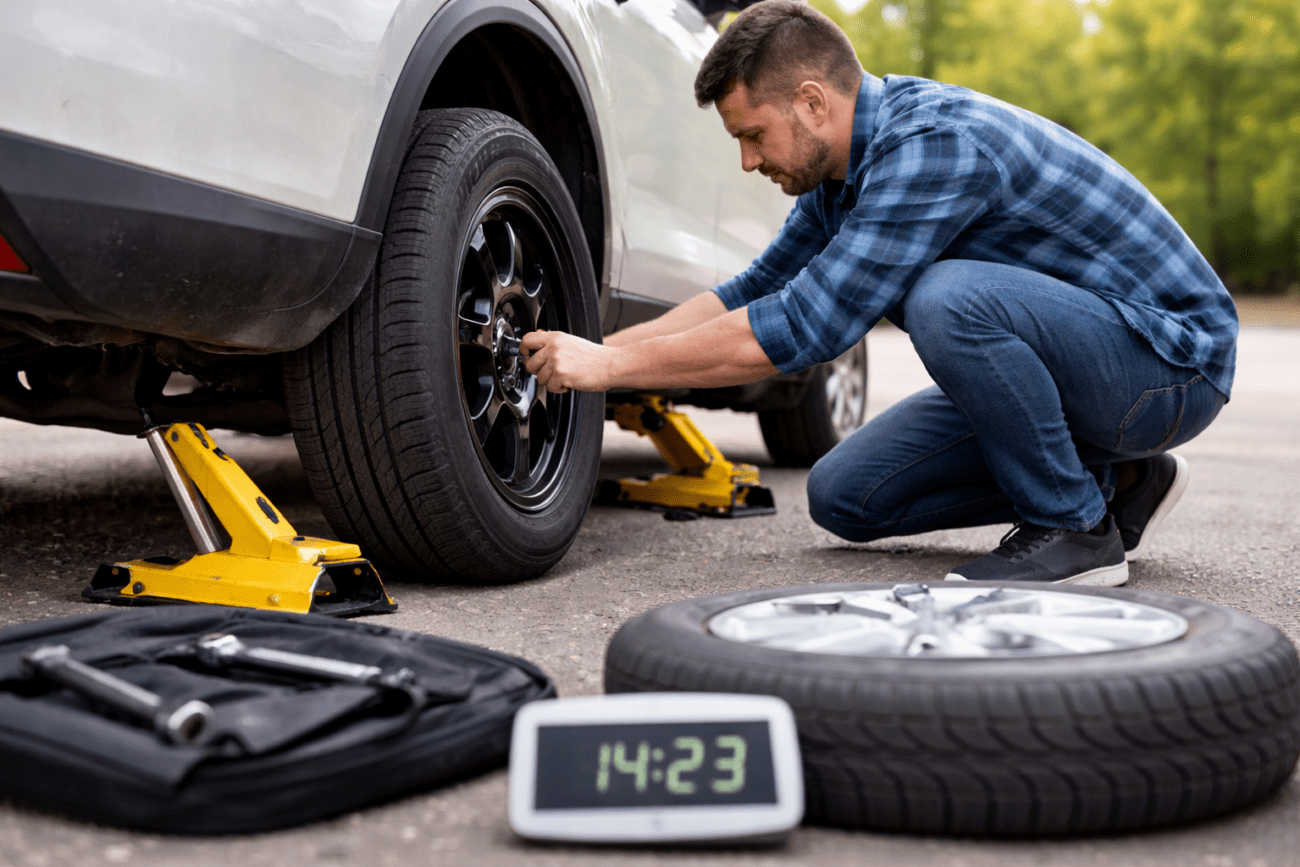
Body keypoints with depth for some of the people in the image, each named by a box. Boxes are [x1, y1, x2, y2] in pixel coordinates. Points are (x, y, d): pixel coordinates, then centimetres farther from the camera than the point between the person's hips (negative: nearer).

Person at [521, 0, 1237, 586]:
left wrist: (612, 365, -23)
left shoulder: (935, 141, -28)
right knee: (843, 496, 3)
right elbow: (759, 288, 13)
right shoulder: (845, 163, 2)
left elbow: (802, 328, -31)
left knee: (947, 296, -35)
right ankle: (1116, 480, 10)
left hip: (1171, 358, -9)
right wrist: (594, 351, 4)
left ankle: (1078, 527, -13)